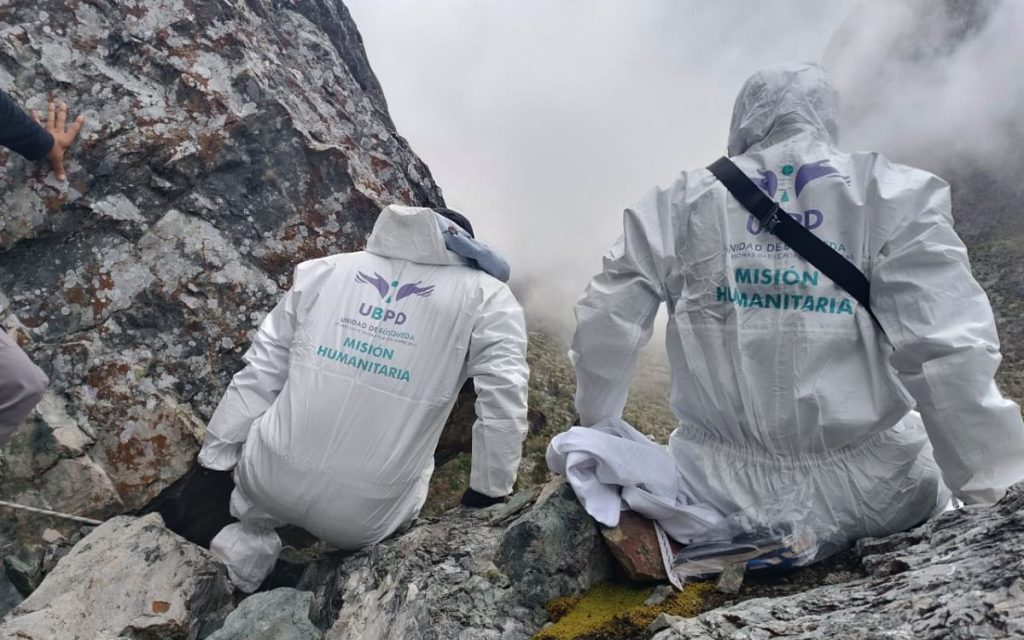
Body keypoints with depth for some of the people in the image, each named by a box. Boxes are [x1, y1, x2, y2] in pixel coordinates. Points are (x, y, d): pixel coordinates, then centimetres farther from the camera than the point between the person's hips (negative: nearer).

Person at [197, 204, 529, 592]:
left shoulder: (324, 271, 3)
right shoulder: (488, 299, -5)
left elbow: (262, 370, 5)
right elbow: (503, 406, -10)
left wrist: (216, 453, 15)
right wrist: (489, 493, 4)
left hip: (269, 481, 0)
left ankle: (251, 535, 25)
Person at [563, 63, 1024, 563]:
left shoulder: (679, 205, -1)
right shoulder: (894, 195, -4)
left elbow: (605, 328, 2)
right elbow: (949, 349, -12)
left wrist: (597, 427, 19)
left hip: (719, 493, 0)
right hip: (865, 493, 1)